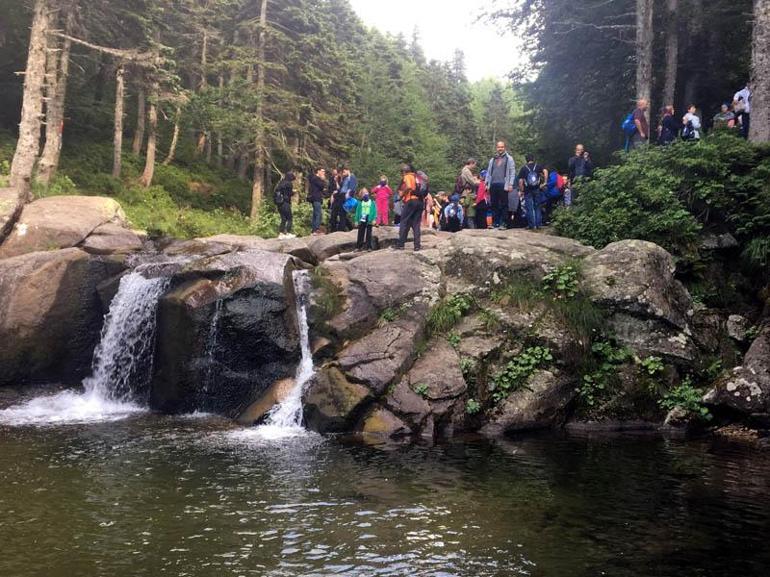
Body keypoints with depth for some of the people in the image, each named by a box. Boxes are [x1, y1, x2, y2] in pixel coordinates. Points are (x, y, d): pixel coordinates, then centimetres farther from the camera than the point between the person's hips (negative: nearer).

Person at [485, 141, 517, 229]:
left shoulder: (509, 158, 6)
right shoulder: (493, 160, 20)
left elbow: (512, 172, -1)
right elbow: (489, 172, 21)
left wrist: (510, 184, -10)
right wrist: (487, 183, 12)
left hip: (503, 185, -4)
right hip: (493, 185, 4)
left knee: (504, 205, -4)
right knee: (494, 205, 5)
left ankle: (503, 223, -3)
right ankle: (495, 223, 9)